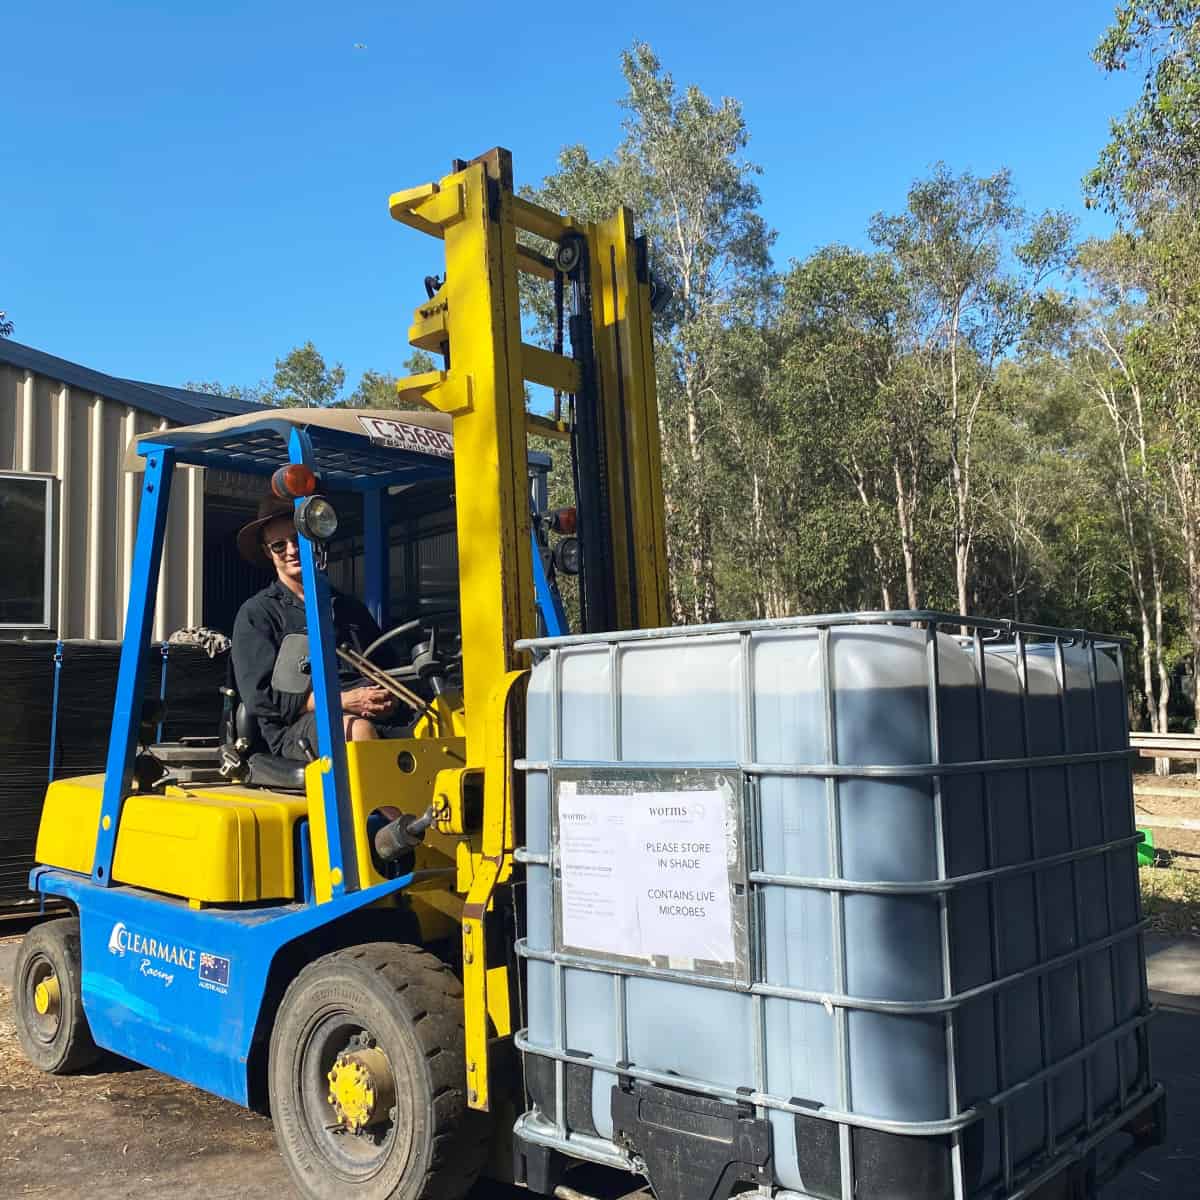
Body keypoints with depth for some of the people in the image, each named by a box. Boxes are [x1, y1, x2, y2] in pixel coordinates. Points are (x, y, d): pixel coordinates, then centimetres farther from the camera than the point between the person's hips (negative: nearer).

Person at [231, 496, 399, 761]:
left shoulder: (351, 609, 26)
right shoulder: (256, 614, 10)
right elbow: (260, 697, -2)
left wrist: (388, 702, -3)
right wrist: (344, 701, -11)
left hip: (366, 716, 4)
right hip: (292, 730, -3)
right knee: (358, 728, -37)